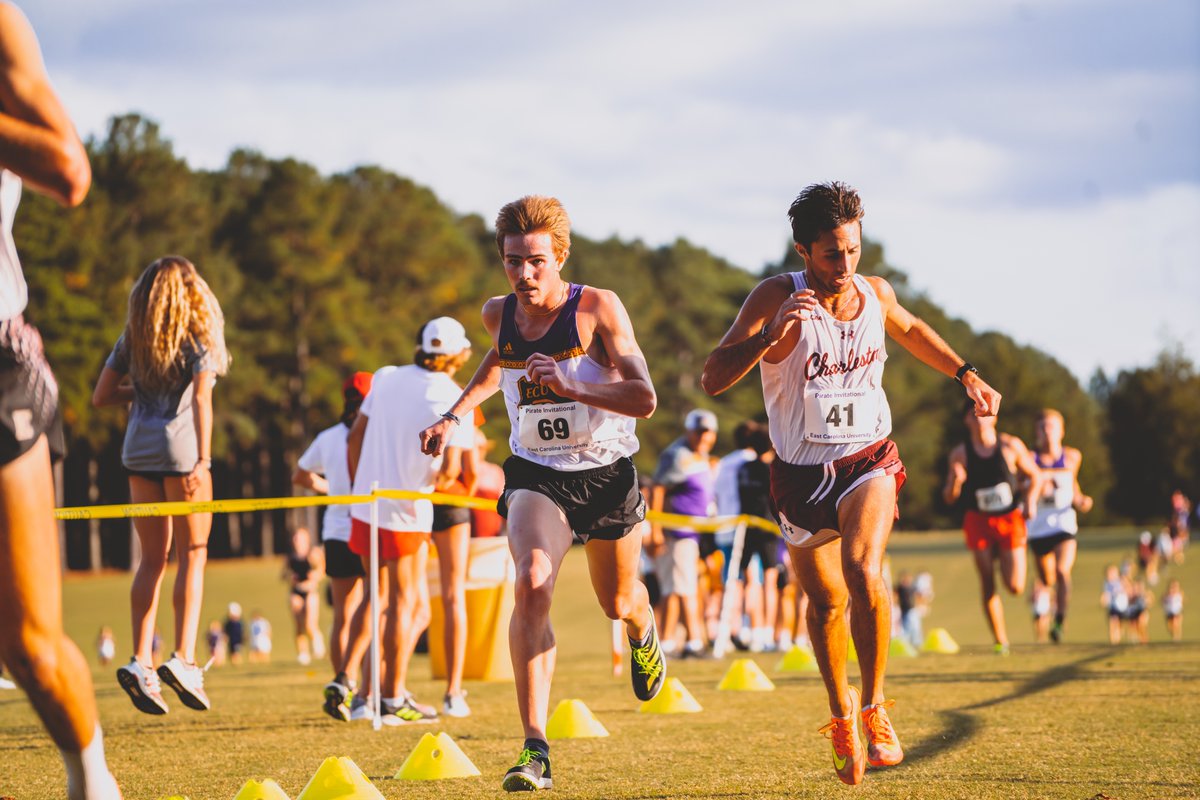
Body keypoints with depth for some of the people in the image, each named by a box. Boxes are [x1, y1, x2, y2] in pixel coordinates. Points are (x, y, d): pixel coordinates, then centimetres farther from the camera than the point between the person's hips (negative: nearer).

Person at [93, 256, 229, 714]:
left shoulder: (132, 339, 11)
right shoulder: (197, 336, -2)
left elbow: (101, 397, 10)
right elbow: (201, 401, -12)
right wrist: (202, 461, -18)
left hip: (138, 452, 5)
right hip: (180, 450, -4)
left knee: (153, 557, 9)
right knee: (192, 554, 3)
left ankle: (141, 661, -1)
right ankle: (183, 659, -6)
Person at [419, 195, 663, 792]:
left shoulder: (598, 309, -16)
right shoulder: (498, 314, -2)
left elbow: (644, 399, -23)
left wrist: (570, 386, -35)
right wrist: (455, 415, 14)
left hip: (605, 474, -1)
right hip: (536, 474, 1)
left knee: (618, 602, 18)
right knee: (532, 583, -26)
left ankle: (644, 638, 61)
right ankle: (535, 750, -30)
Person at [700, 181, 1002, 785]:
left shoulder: (875, 294, -3)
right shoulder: (778, 298, -15)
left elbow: (909, 330, 24)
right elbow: (713, 379, -23)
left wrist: (966, 375, 23)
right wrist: (772, 334, -36)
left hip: (869, 460, 1)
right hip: (802, 472, 0)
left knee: (864, 572, -26)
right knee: (826, 602, 11)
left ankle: (875, 707, -10)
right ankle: (841, 718, 35)